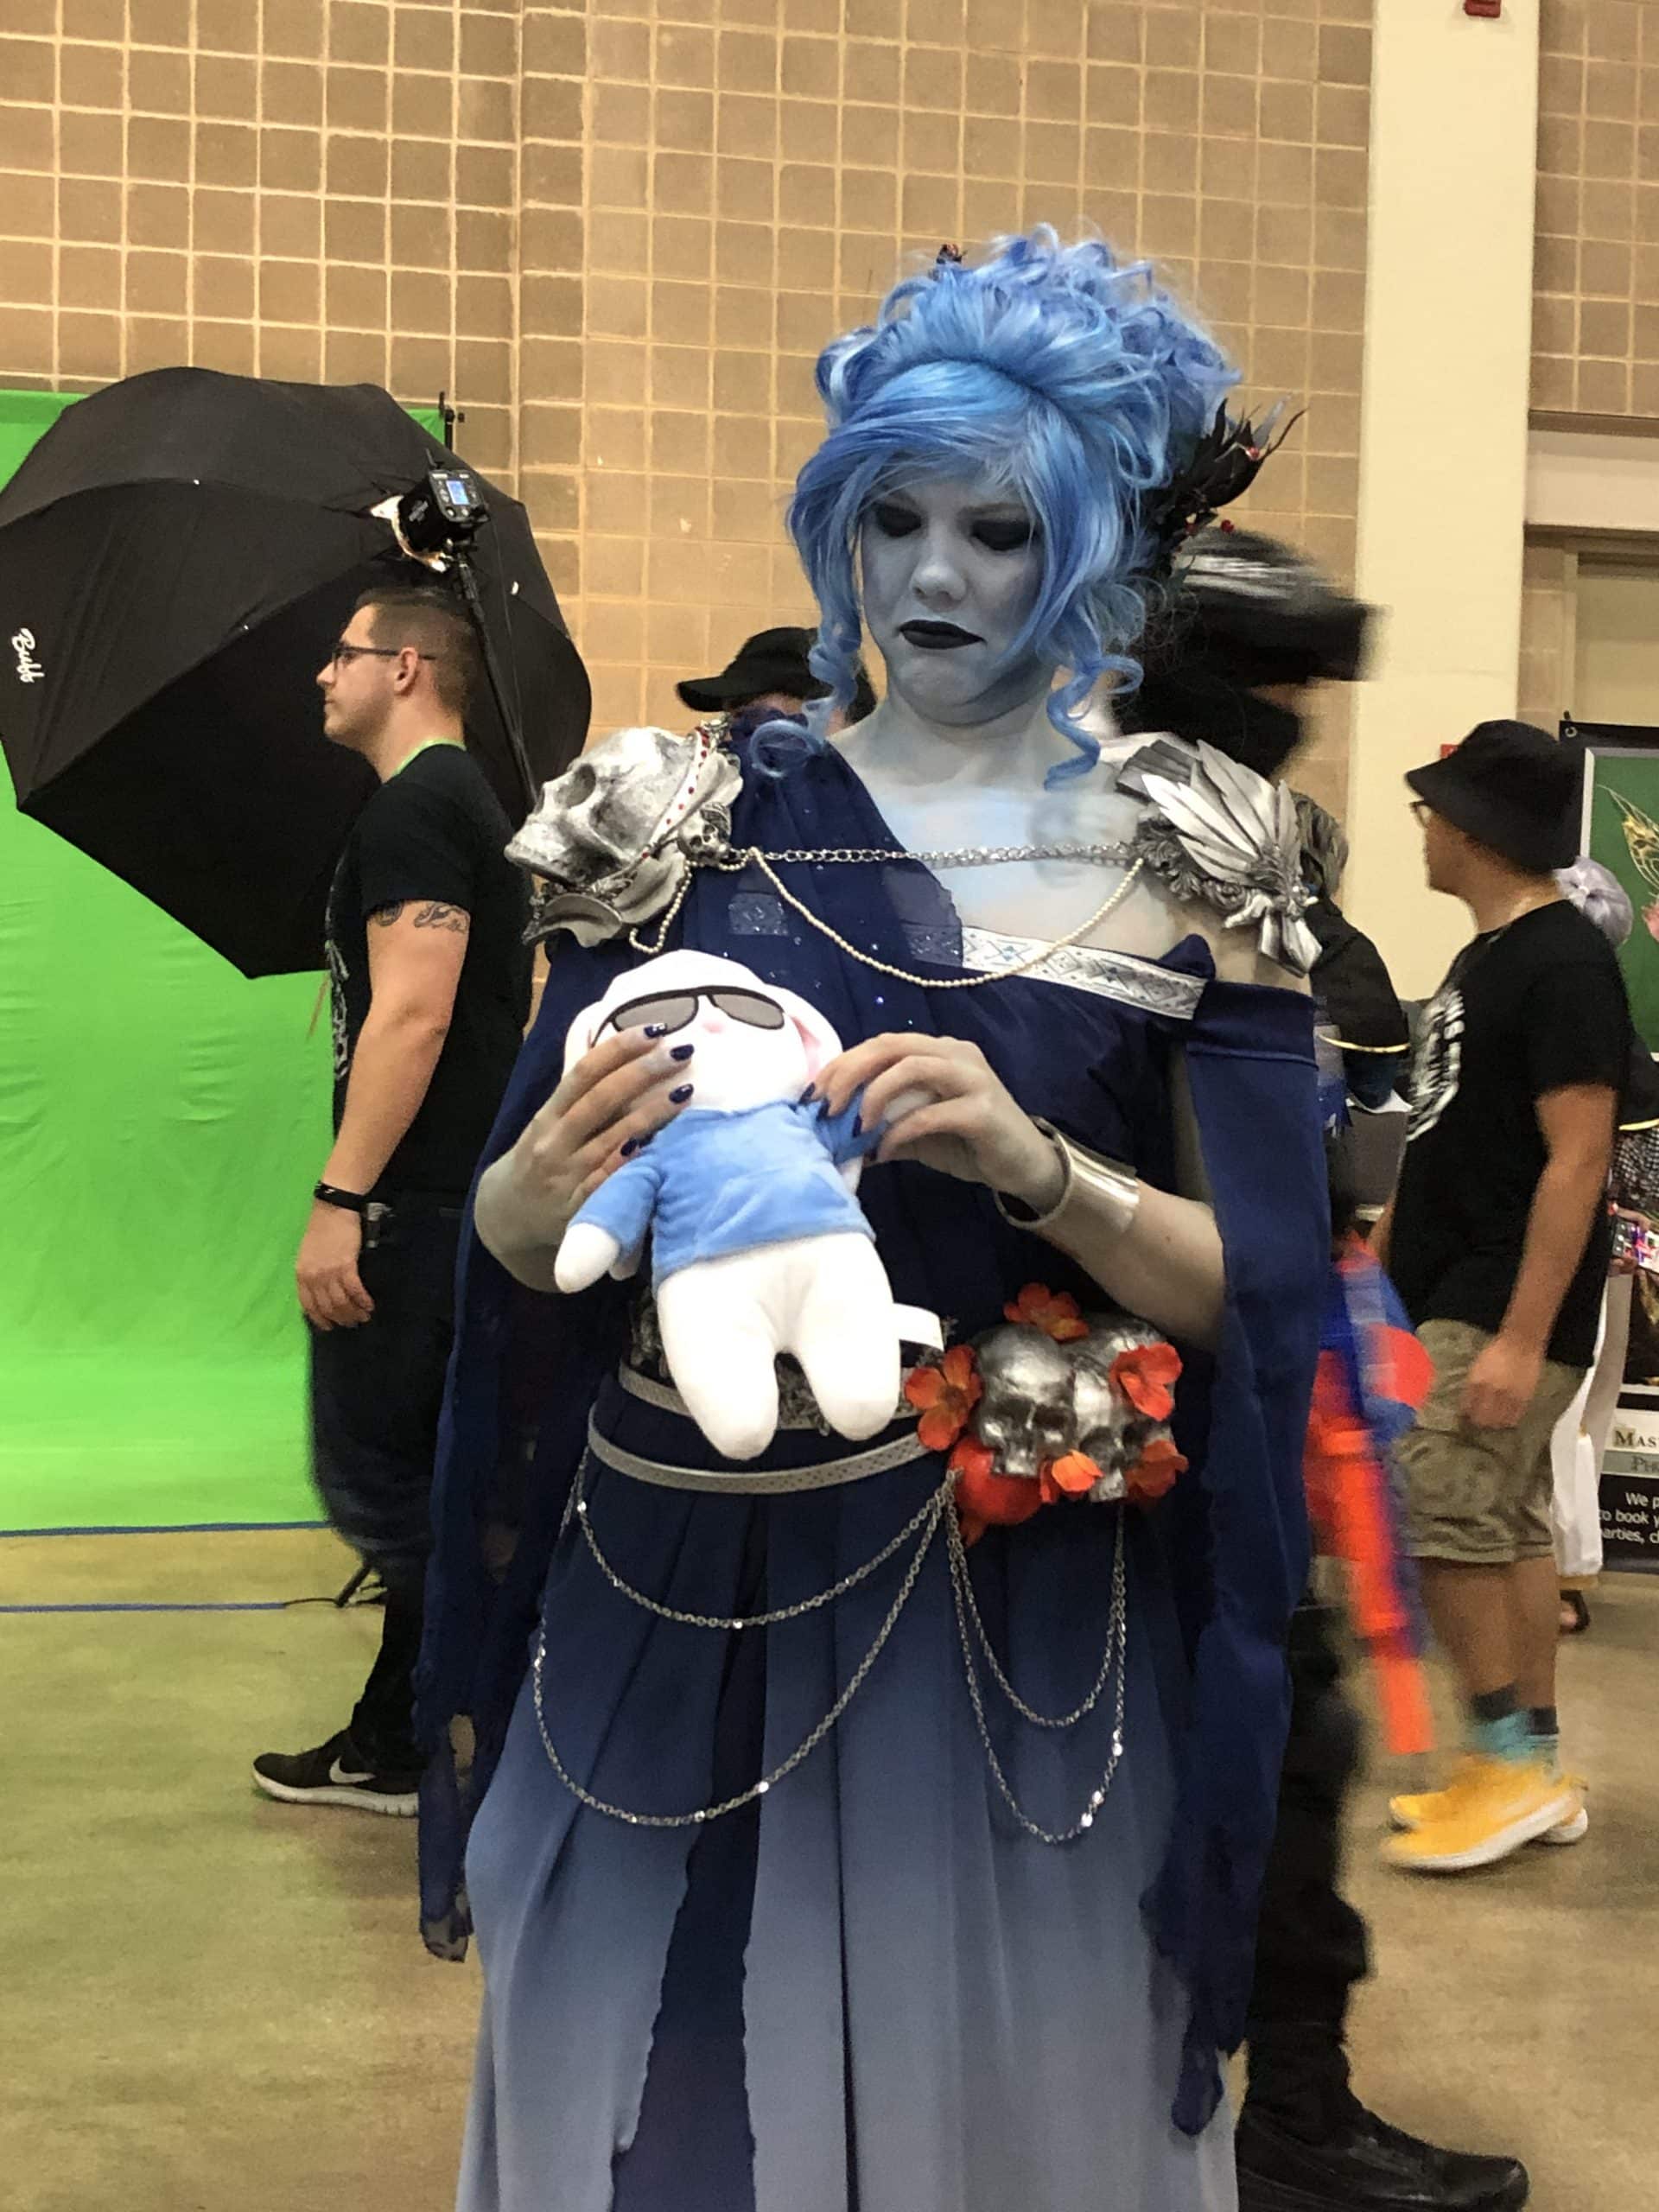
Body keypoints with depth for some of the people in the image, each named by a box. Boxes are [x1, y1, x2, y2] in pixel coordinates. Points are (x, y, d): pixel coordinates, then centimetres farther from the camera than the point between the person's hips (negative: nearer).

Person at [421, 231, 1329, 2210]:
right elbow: (512, 1238, 4)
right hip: (682, 1592, 1)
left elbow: (1249, 1286, -4)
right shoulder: (699, 820, 3)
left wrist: (1033, 1159, -21)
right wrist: (540, 1194, -18)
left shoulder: (1183, 861, 0)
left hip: (1018, 1624, -1)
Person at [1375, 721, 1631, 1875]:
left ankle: (1509, 1762, 2)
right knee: (1511, 1525, 11)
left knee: (1442, 1521, -10)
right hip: (1454, 1295, 9)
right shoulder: (1487, 954, 13)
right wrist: (1381, 1251, 21)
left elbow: (1578, 1160, -21)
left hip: (1506, 1309, -9)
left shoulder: (1563, 964, -16)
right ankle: (1536, 1769, 18)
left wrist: (1522, 1338, -24)